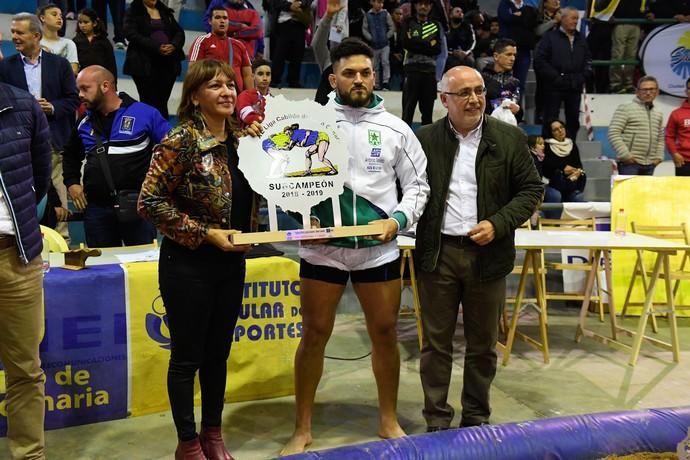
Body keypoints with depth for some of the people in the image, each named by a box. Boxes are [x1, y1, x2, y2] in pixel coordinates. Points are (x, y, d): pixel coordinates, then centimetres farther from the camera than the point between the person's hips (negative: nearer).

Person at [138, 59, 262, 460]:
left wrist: (248, 235, 2)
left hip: (232, 262, 6)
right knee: (187, 357, 7)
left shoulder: (239, 139, 5)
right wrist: (204, 233, -18)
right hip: (188, 264, -6)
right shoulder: (181, 141, -13)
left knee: (219, 353, 16)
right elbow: (150, 201, -15)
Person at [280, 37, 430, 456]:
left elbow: (417, 184, 7)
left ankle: (389, 420, 31)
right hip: (322, 247, -1)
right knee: (314, 334, 7)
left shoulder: (396, 128, 3)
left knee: (385, 333, 11)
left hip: (379, 248, 2)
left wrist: (399, 219, -9)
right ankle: (303, 428, 22)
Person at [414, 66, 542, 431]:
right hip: (437, 253, 0)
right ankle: (437, 420, 19)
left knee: (483, 344, 11)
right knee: (435, 342, 6)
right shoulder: (424, 139, 3)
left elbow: (531, 189, 3)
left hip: (487, 253, 1)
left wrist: (499, 224, -10)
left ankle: (476, 418, 27)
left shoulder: (510, 138, 3)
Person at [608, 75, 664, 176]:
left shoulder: (658, 114, 18)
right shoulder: (625, 108, -4)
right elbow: (613, 133, -11)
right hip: (629, 163, -7)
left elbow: (660, 138, 27)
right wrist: (625, 155, -16)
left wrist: (659, 156, 12)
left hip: (649, 165, 7)